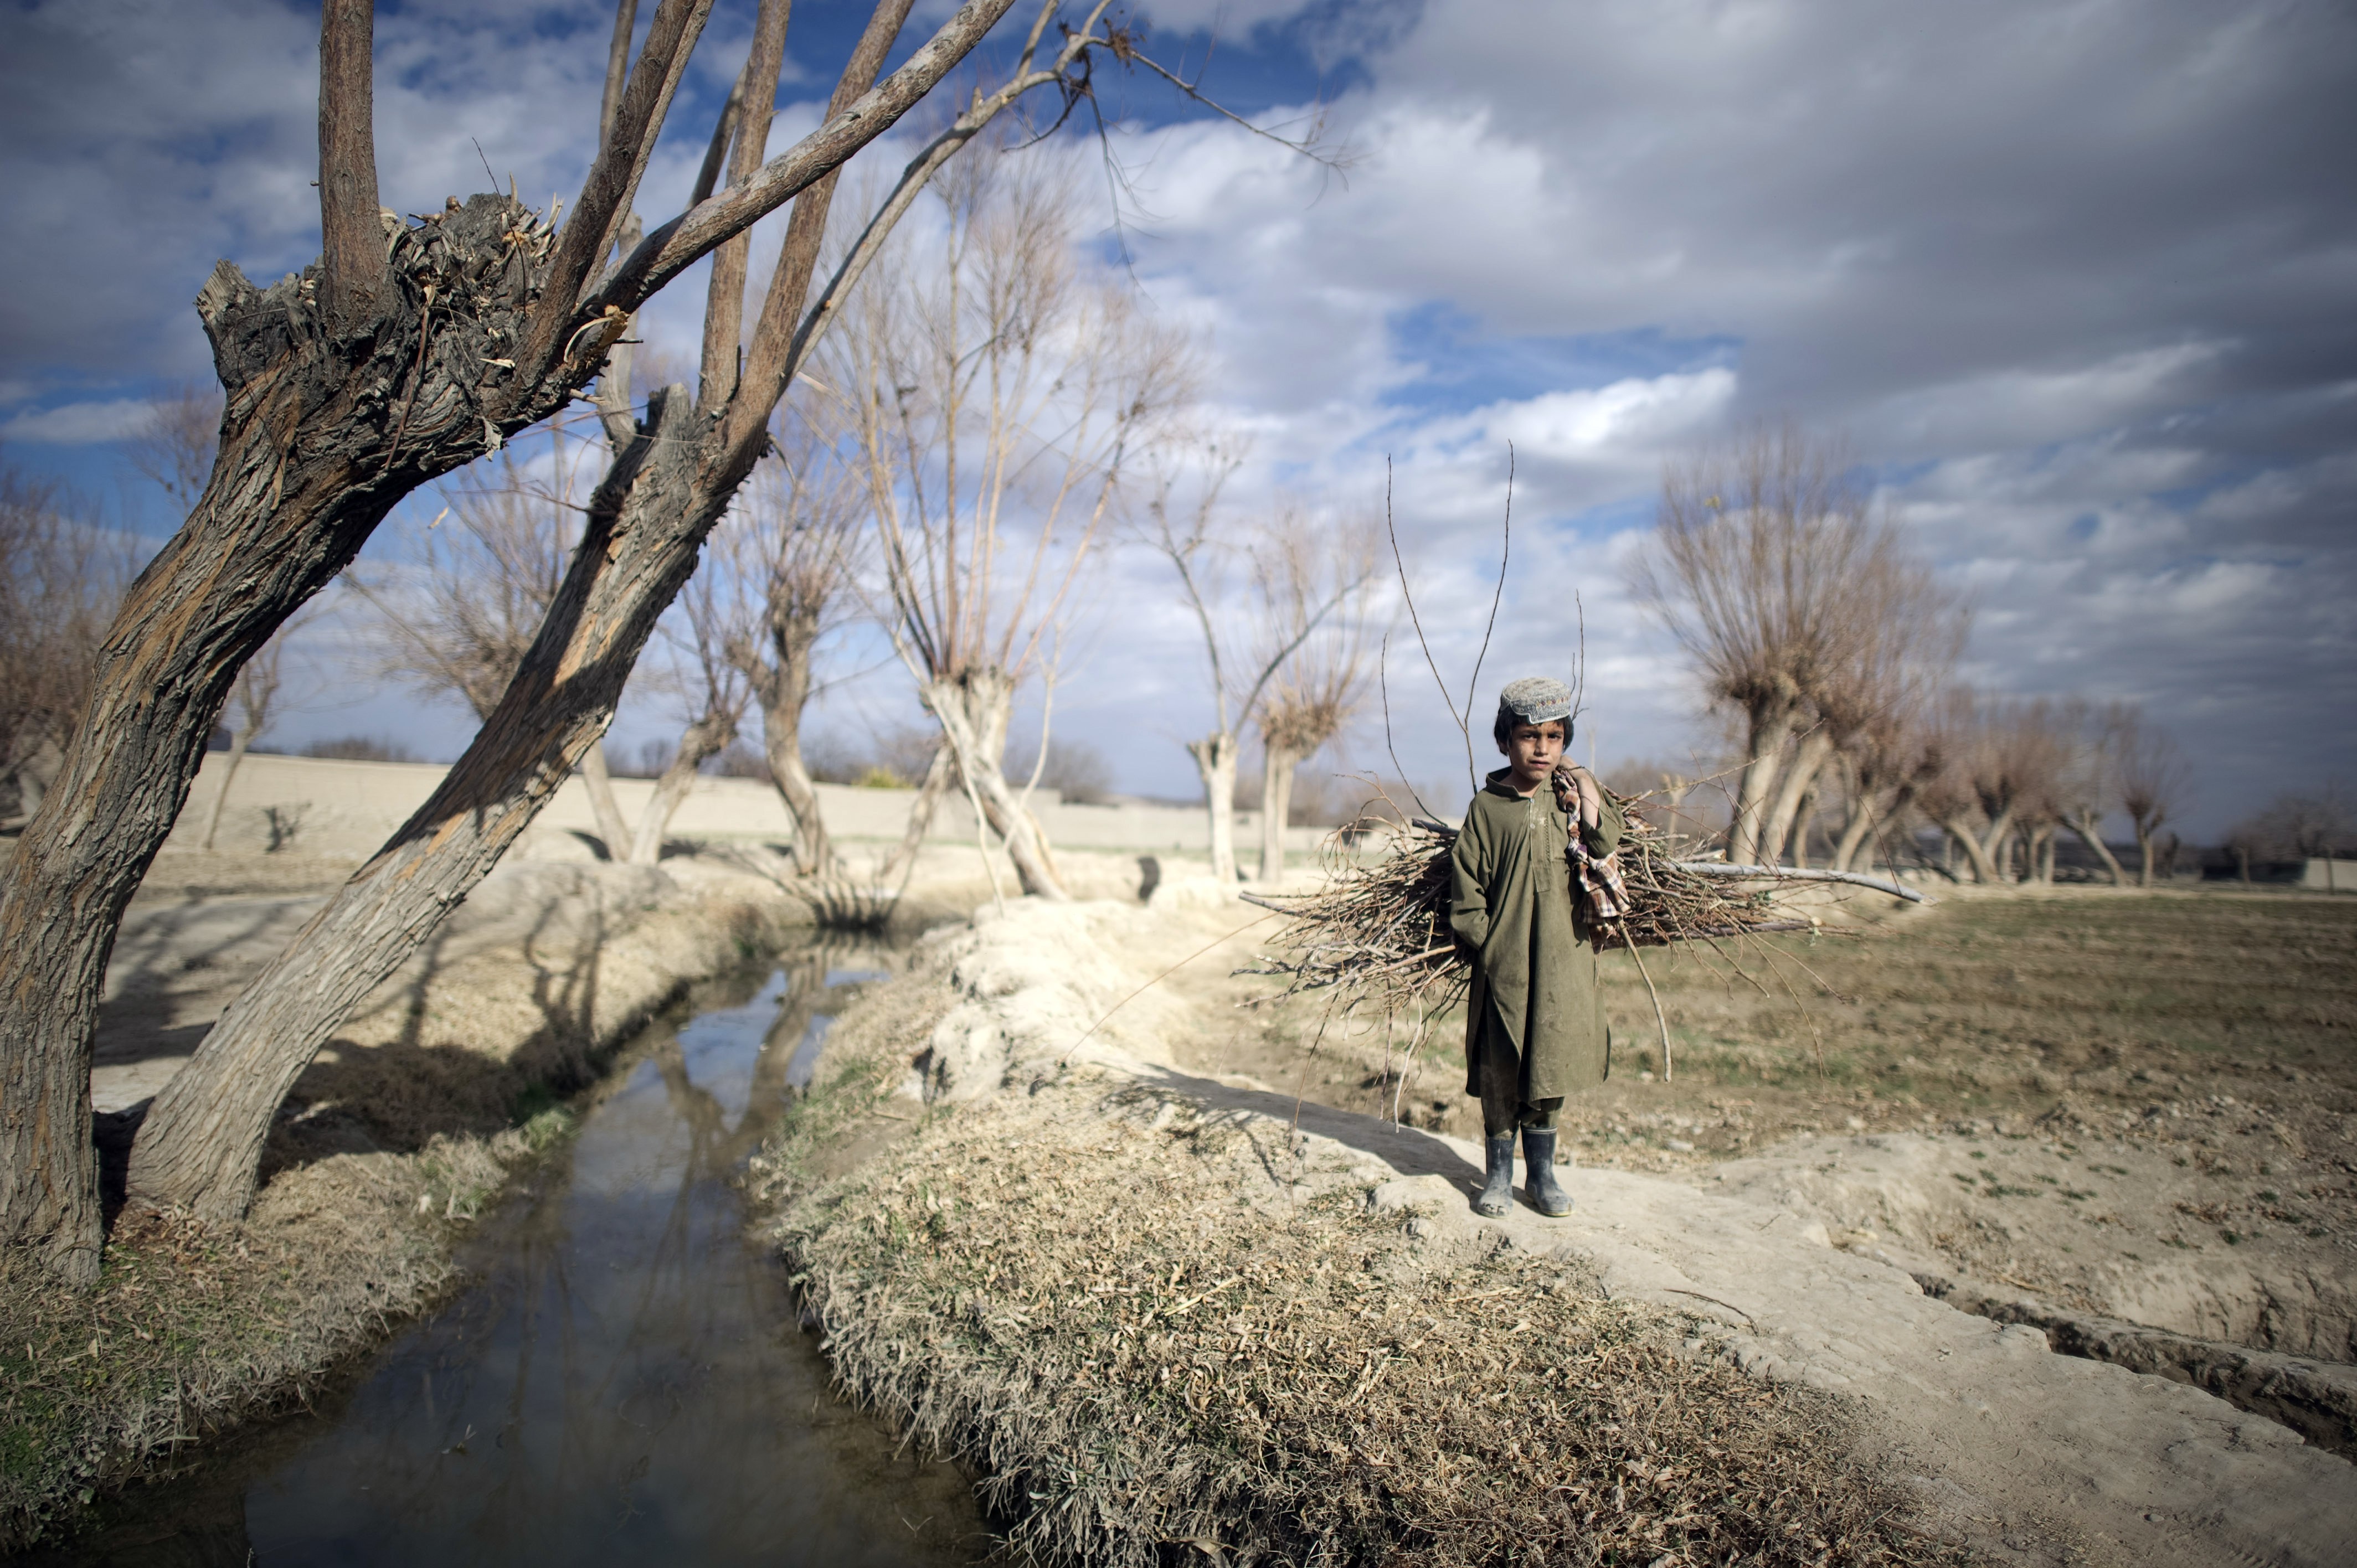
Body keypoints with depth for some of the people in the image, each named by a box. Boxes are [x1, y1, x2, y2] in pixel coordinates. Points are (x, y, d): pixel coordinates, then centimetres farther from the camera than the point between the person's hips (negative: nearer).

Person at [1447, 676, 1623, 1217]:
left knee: (1550, 1069, 11)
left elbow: (1605, 853, -7)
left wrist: (1588, 797, -12)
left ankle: (1542, 1172, 27)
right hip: (1504, 966, -2)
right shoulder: (1487, 808, -2)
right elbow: (1466, 891, -2)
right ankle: (1500, 1174, 22)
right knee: (1499, 1072, 5)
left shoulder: (1573, 795, 6)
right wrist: (1489, 945, -8)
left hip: (1564, 961, 2)